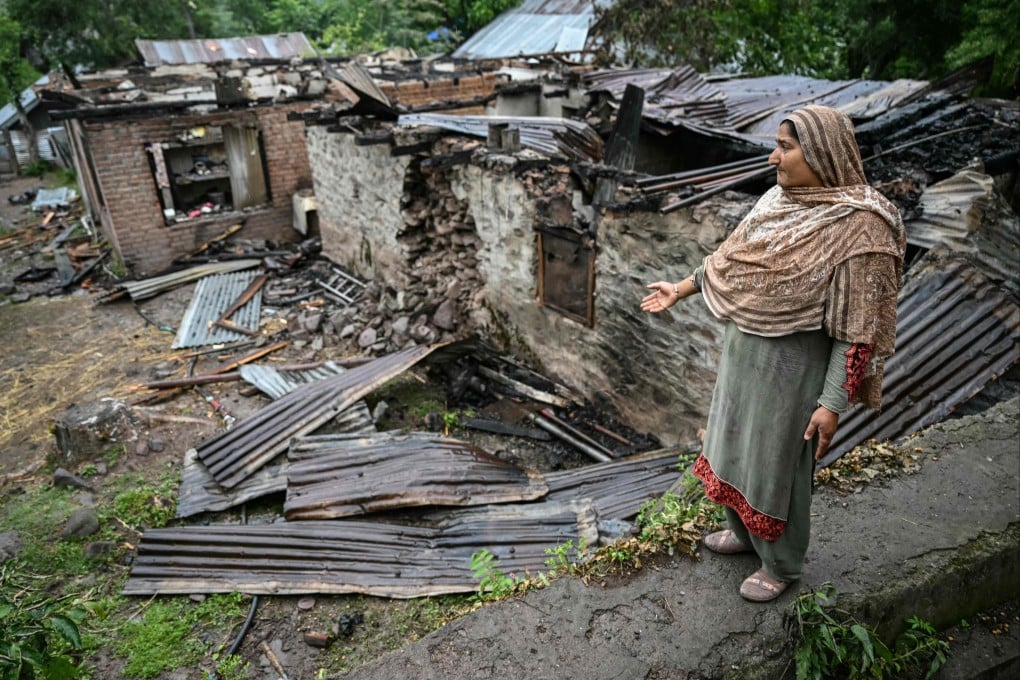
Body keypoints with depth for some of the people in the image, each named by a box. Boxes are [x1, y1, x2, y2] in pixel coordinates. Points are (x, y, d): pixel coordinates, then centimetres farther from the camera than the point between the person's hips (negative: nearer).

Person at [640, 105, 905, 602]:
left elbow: (857, 329, -21)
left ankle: (780, 564, 34)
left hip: (792, 368, -7)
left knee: (778, 462, 9)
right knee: (736, 443, 22)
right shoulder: (778, 199, 0)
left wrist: (832, 403, -20)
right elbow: (731, 255, 12)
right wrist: (680, 289, 17)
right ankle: (744, 531, 47)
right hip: (743, 354, 8)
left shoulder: (858, 227, -22)